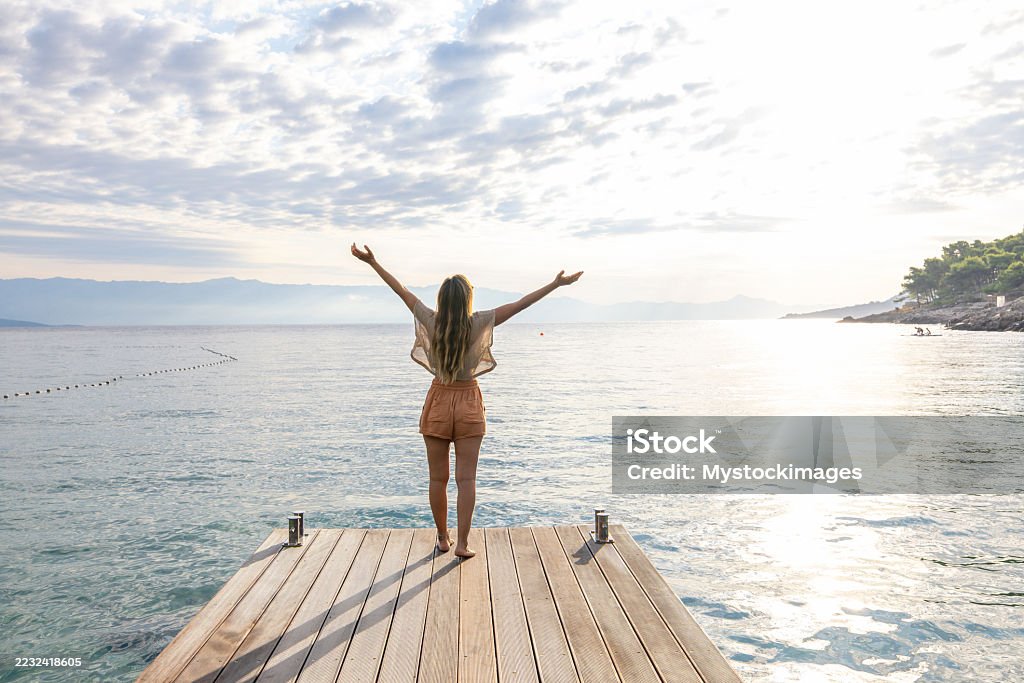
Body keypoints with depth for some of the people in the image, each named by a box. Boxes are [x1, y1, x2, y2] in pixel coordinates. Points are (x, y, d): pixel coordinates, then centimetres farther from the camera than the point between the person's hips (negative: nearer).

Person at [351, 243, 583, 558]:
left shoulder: (431, 322, -7)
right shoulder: (479, 323, -11)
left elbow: (403, 292, 0)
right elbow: (520, 304, -9)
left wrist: (372, 262, 9)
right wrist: (556, 284, -4)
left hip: (438, 401, 1)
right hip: (468, 404, -1)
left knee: (438, 478, 11)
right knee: (466, 478, 3)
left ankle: (443, 539, 22)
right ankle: (462, 543, 2)